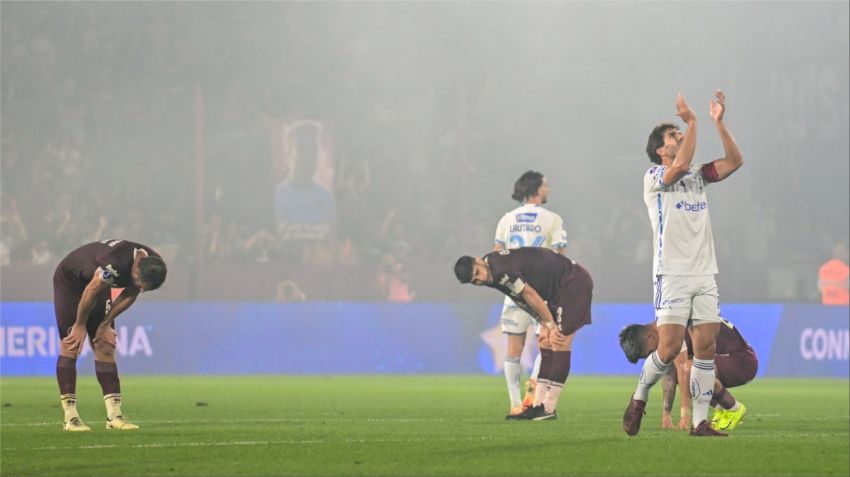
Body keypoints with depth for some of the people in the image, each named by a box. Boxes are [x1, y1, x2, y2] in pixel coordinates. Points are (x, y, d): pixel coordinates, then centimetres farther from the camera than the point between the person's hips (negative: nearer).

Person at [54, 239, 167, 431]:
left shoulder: (152, 265, -18)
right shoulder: (115, 262, -41)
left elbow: (130, 296, -3)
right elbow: (91, 292, -27)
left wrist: (106, 323, -2)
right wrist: (80, 326, -13)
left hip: (97, 282, 7)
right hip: (70, 280, -7)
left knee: (105, 347, -1)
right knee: (70, 346, -10)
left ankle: (114, 415, -5)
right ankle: (70, 417, -12)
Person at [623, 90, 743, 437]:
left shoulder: (698, 176, 17)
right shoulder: (654, 177, -1)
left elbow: (734, 161, 7)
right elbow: (679, 166, -22)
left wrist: (719, 123, -1)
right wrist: (692, 122, -19)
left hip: (704, 274, 6)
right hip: (672, 275, -6)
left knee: (705, 346, -2)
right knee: (670, 347, -13)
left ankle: (700, 422, 0)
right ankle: (639, 399, 11)